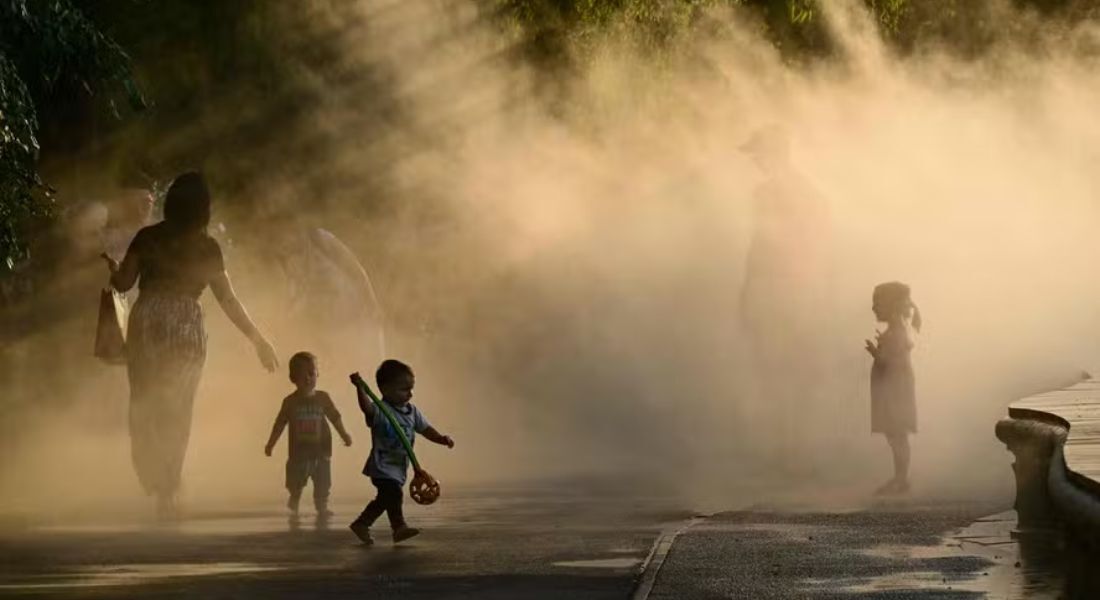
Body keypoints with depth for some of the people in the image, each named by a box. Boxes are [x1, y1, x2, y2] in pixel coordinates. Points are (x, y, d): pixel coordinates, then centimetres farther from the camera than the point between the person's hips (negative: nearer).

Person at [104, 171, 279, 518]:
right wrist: (258, 340, 14)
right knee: (177, 414, 10)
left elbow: (123, 283, 2)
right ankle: (167, 493, 8)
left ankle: (153, 484, -7)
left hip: (147, 322, -1)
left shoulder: (147, 238, 2)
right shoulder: (207, 248, 4)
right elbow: (228, 300, 6)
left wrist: (112, 265, 26)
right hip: (188, 329, 1)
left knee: (144, 408, 8)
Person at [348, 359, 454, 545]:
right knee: (393, 493, -22)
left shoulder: (412, 412, 8)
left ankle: (361, 524, 31)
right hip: (383, 466, -8)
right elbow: (366, 407, -35)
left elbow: (426, 429, 11)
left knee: (384, 499, 17)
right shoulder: (380, 411, -16)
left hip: (400, 465, 8)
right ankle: (399, 527, -16)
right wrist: (360, 389, -52)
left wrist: (442, 439, -6)